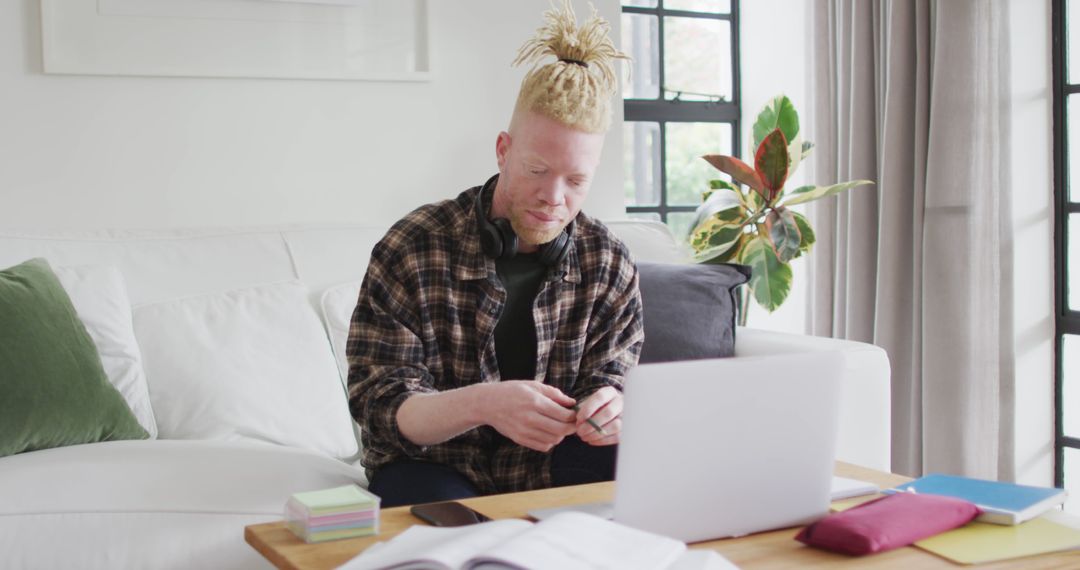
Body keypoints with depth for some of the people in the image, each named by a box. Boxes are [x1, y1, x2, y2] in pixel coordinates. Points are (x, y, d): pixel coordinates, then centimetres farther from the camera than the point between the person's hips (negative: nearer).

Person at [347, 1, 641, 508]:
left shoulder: (610, 263, -3)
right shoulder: (411, 249, -14)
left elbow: (613, 378, -1)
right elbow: (379, 405, -17)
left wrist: (609, 412, -29)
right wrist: (481, 403, -38)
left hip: (549, 467, 4)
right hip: (431, 465, -4)